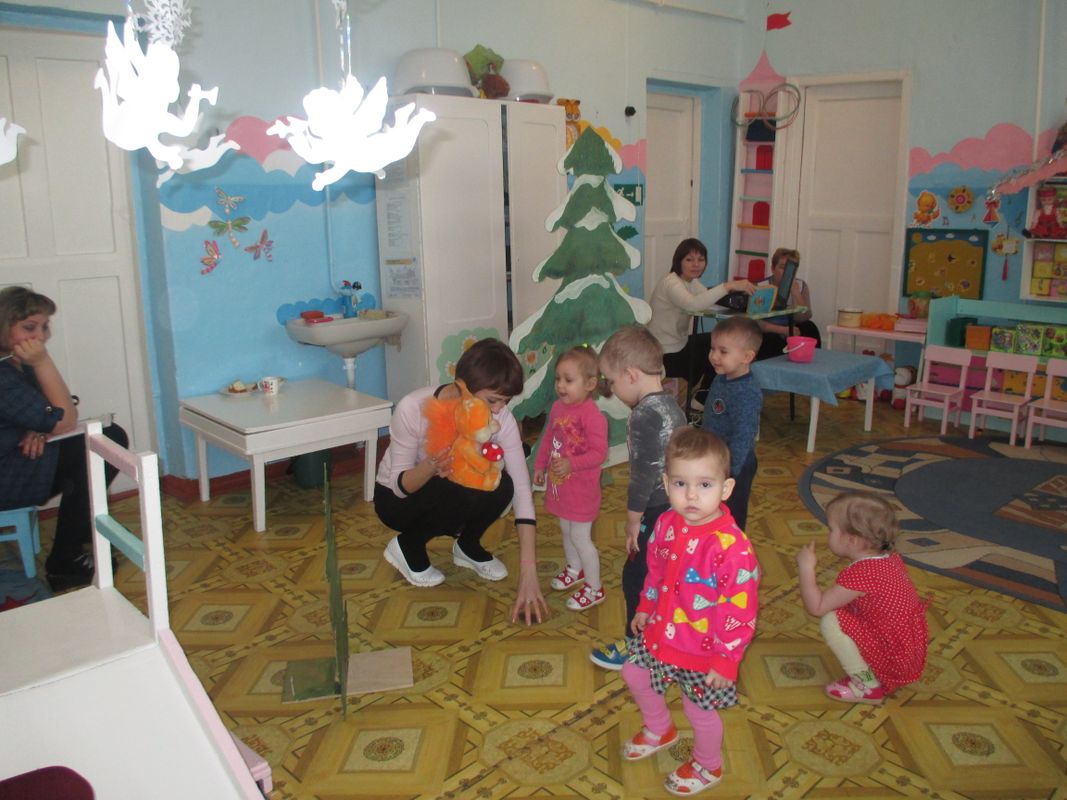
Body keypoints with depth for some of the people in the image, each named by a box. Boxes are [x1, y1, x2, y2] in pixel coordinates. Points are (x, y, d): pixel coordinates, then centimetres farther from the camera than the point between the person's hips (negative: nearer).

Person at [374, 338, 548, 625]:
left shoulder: (500, 417, -23)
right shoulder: (413, 408, -32)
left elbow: (521, 488, -27)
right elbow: (400, 485, -22)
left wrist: (528, 575, -33)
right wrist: (429, 467, -47)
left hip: (454, 496, 4)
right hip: (397, 498, -3)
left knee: (500, 485, -28)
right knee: (460, 493, -35)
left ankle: (468, 546, 3)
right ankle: (408, 546, -4)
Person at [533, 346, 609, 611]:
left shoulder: (592, 416, -25)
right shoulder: (558, 407, 0)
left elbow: (599, 452, -25)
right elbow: (548, 438, 13)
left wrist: (571, 464, -33)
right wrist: (540, 466, 16)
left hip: (581, 487, -8)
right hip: (559, 482, 8)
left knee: (580, 536, 0)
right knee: (566, 530, 23)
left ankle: (594, 588, 15)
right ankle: (575, 569, 46)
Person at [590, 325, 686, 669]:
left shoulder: (644, 416, -23)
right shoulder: (672, 404, 5)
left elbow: (643, 475, -22)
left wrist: (633, 520, -12)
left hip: (657, 512, -9)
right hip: (678, 507, 9)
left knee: (637, 576, 6)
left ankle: (635, 646, 19)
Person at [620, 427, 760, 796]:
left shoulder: (733, 548, -33)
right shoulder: (667, 523, -11)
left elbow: (741, 612, -26)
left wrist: (726, 660, -20)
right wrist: (646, 607, 17)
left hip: (703, 652, -7)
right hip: (660, 633, 7)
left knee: (700, 710, 14)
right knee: (634, 673, 24)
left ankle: (708, 766, 47)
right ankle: (659, 731, 54)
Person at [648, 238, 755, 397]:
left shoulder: (693, 282, 8)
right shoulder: (670, 282, -22)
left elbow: (709, 301, -5)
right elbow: (693, 304, -41)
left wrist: (737, 291, -23)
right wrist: (728, 286, -45)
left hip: (680, 345, 9)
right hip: (665, 356, -9)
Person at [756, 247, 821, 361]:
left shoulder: (801, 286, 1)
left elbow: (802, 318, -11)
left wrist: (794, 290, -20)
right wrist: (783, 330, -28)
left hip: (791, 334, 3)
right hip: (766, 334, -3)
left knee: (809, 328, -21)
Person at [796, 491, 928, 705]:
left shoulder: (859, 575, -25)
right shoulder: (891, 559, 2)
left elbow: (816, 607, -18)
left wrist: (806, 567, -12)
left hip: (894, 661, -9)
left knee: (830, 621, -15)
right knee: (842, 612, 18)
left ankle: (868, 687, -1)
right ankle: (874, 677, 15)